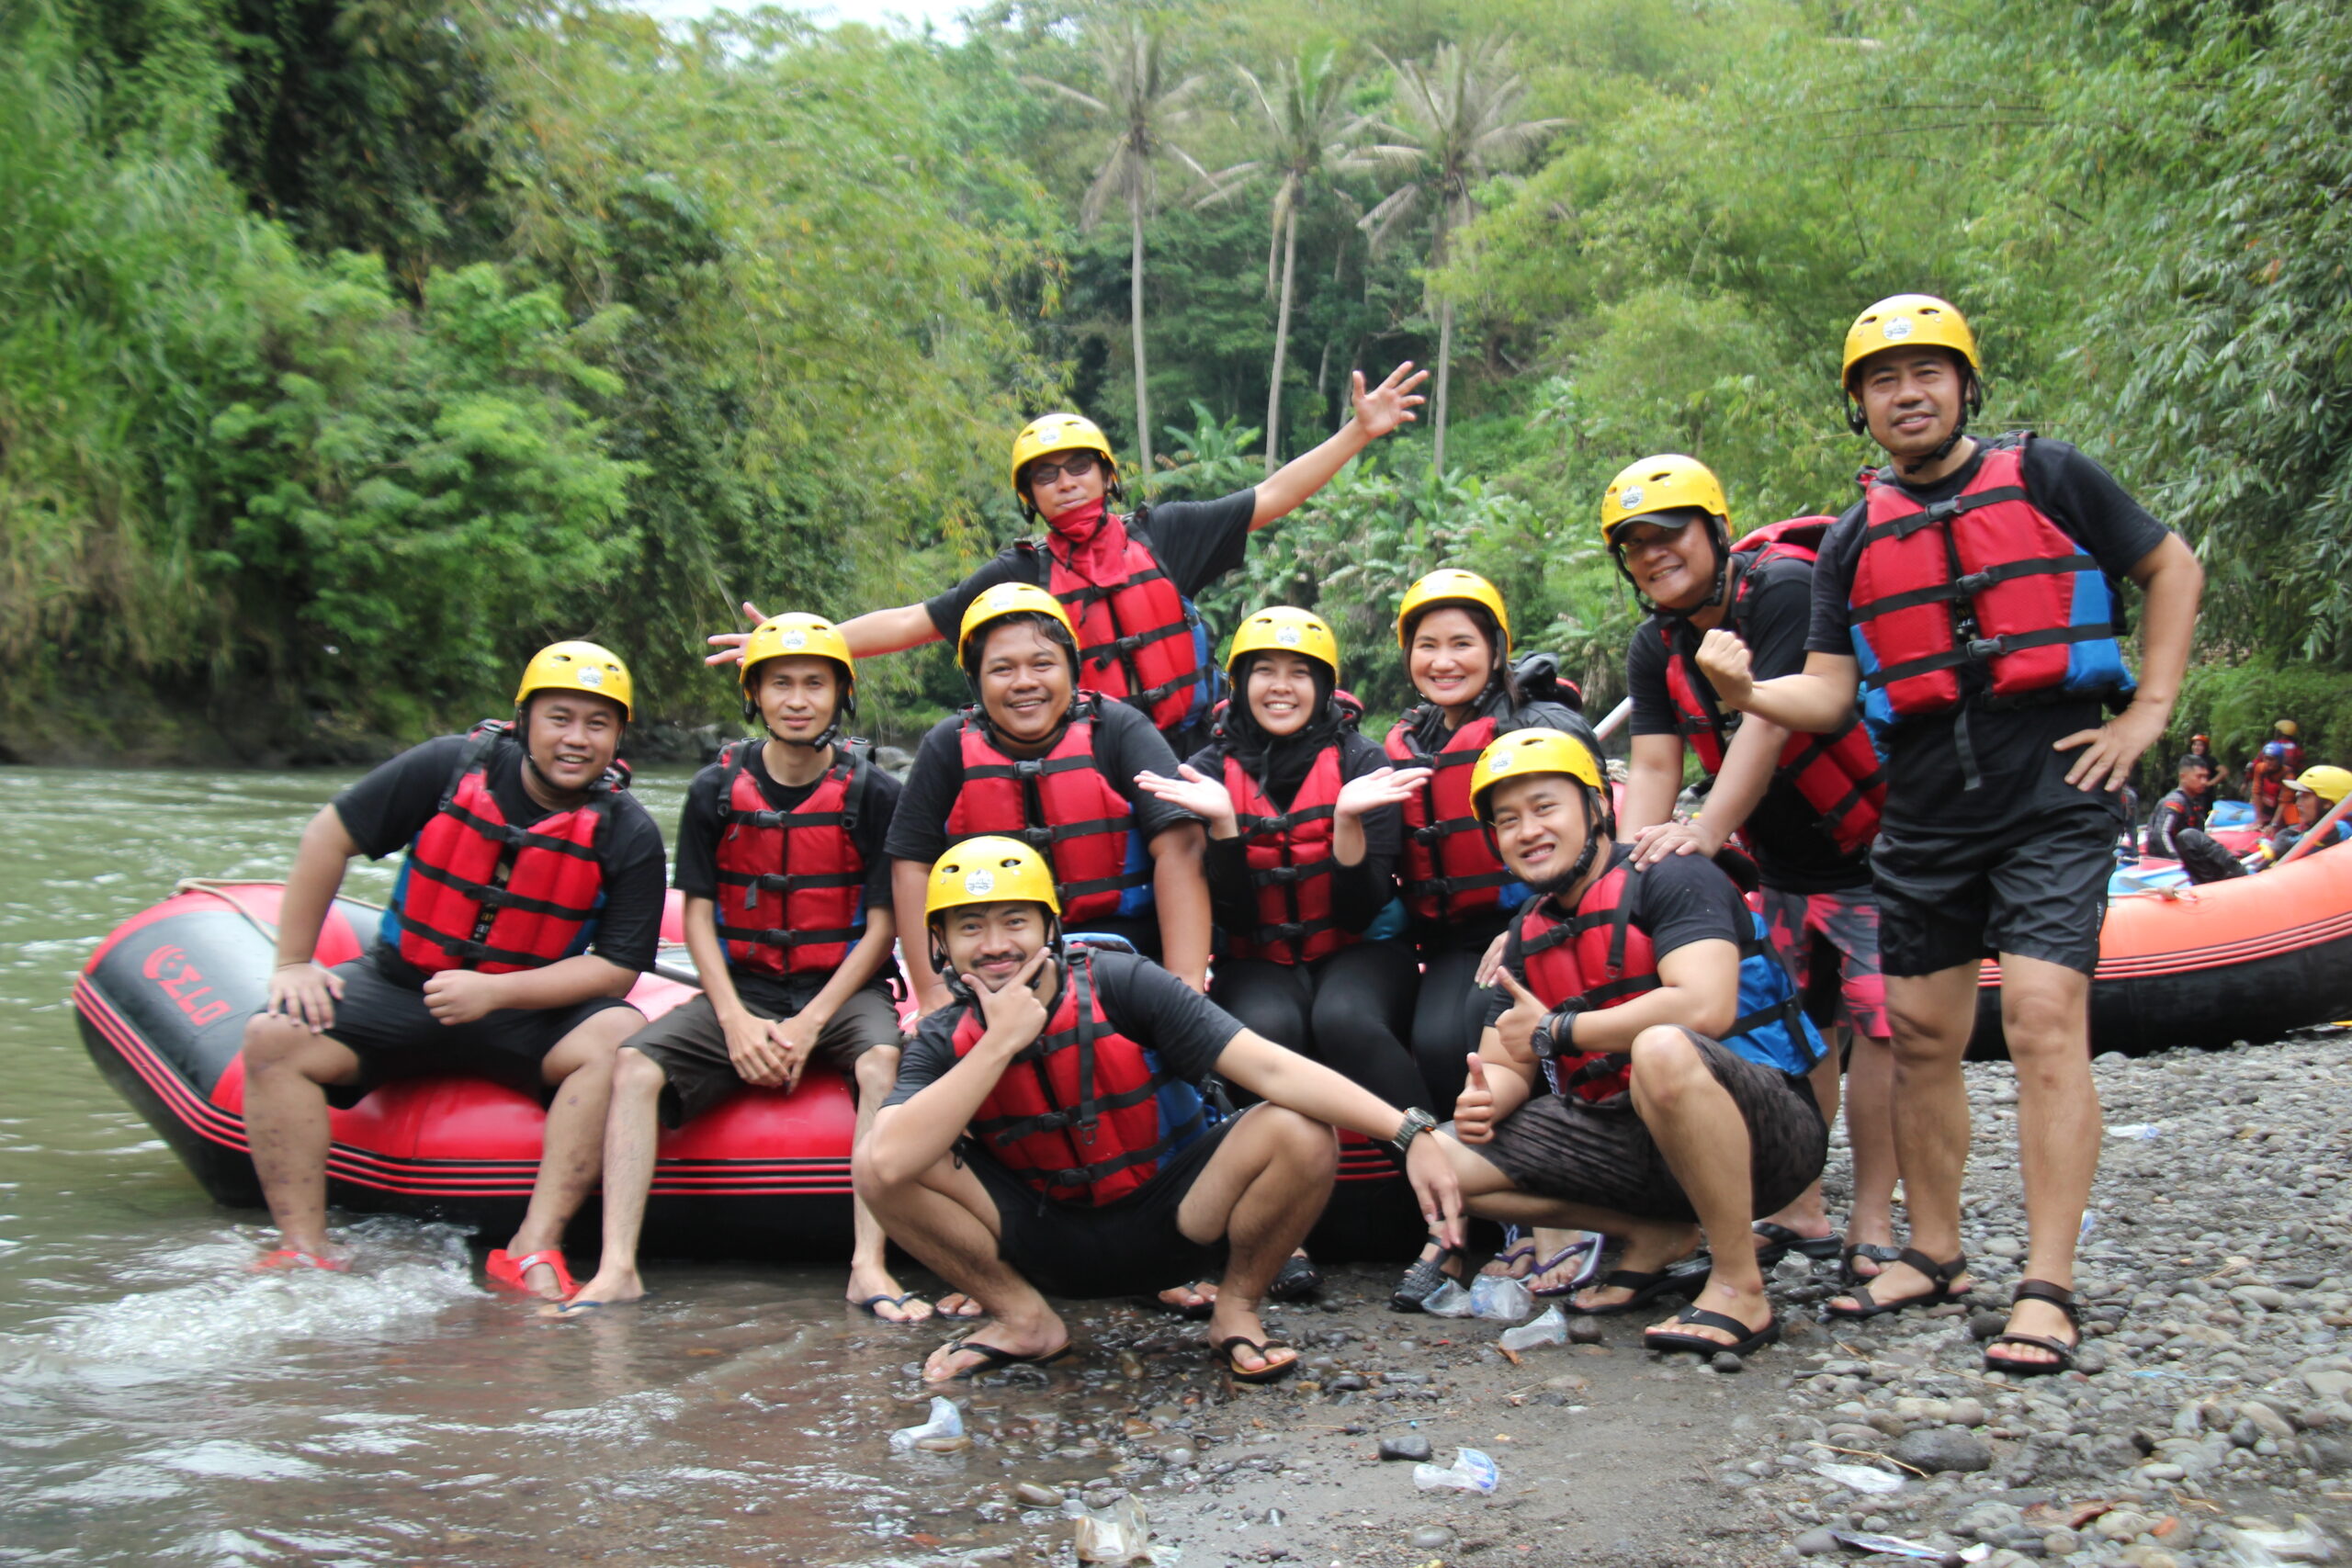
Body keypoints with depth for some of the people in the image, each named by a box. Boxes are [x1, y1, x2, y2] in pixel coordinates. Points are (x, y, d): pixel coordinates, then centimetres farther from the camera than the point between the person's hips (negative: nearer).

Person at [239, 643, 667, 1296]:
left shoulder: (628, 834, -8)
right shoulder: (451, 767, -8)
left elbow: (617, 968, -11)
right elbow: (329, 835, -1)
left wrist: (493, 992, -22)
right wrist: (293, 964, -3)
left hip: (527, 1011, -1)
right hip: (398, 985, 1)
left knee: (619, 1037, -30)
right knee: (274, 1037, -22)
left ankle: (533, 1252, -33)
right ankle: (304, 1253, -17)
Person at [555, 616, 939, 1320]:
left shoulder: (874, 794, -3)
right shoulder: (716, 790, 4)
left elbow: (882, 924, -4)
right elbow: (698, 916, 5)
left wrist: (810, 1023, -14)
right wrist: (736, 1021, -10)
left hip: (842, 990, -2)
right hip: (741, 989, 2)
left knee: (884, 1062, -34)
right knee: (635, 1064, -21)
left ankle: (869, 1267, -36)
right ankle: (617, 1267, -24)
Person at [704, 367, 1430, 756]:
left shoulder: (1163, 533, 8)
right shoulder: (1019, 574, 8)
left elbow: (1269, 499, 10)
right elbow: (910, 623, 8)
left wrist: (1359, 432, 5)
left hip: (1186, 757, 1)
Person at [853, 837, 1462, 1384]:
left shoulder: (1122, 985, -18)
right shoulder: (943, 1042, -10)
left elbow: (1270, 1068, -25)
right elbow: (890, 1161, -29)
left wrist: (1408, 1133, -36)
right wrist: (1001, 1044, -29)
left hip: (1171, 1223, -1)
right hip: (1050, 1243, 2)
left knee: (1301, 1135, -28)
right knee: (879, 1168, -20)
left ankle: (1237, 1310, -1)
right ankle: (1025, 1320, 2)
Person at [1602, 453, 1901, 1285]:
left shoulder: (1786, 589, -21)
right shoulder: (1655, 648, 0)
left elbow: (1770, 724, -29)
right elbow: (1653, 764, -8)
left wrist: (1706, 832, -37)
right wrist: (1635, 858, -25)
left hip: (1873, 841, -7)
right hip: (1784, 862, 7)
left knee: (1876, 1020, -12)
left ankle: (1872, 1225, -9)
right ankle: (1801, 1214, 17)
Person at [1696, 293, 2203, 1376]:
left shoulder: (2045, 476, 2)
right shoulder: (1853, 540, 11)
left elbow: (2172, 567, 10)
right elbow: (1829, 694, 6)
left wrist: (2147, 712, 1)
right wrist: (1747, 693, -15)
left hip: (2052, 802, -4)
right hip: (1924, 819, 4)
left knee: (2044, 1020, -14)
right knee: (1921, 1038, 7)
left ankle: (2046, 1291, -11)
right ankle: (1933, 1256, 21)